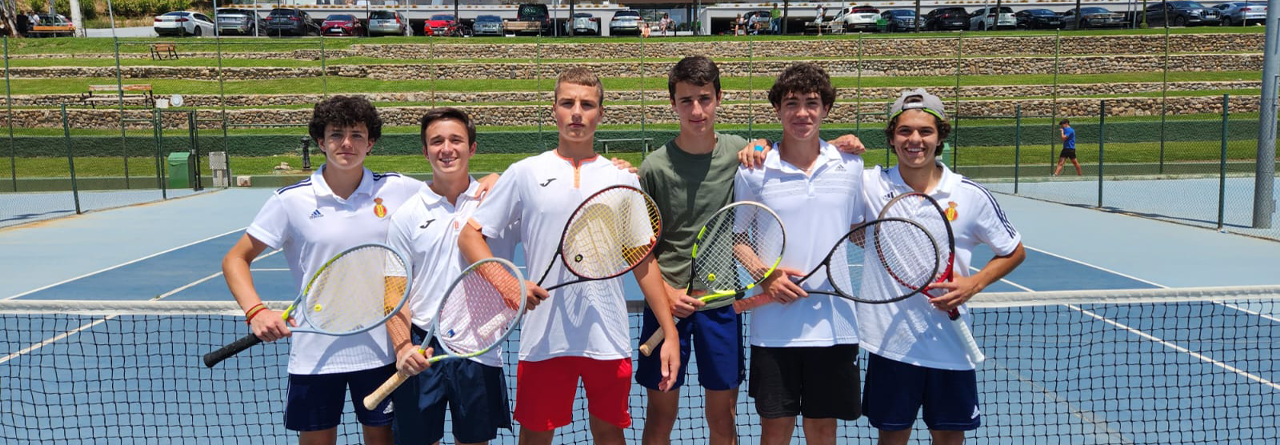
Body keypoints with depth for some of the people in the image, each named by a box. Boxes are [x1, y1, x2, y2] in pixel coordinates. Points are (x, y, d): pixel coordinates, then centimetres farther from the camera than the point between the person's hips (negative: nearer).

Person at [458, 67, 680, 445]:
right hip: (543, 339, -1)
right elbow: (470, 236, 3)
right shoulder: (525, 174, 3)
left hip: (609, 339, 1)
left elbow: (644, 261, 7)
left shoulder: (623, 179, 6)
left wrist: (670, 333, 2)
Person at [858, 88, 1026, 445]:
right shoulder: (870, 185, -4)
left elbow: (1014, 252, 8)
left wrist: (974, 284, -8)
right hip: (889, 340, -1)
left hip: (949, 342, 1)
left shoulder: (971, 196, -3)